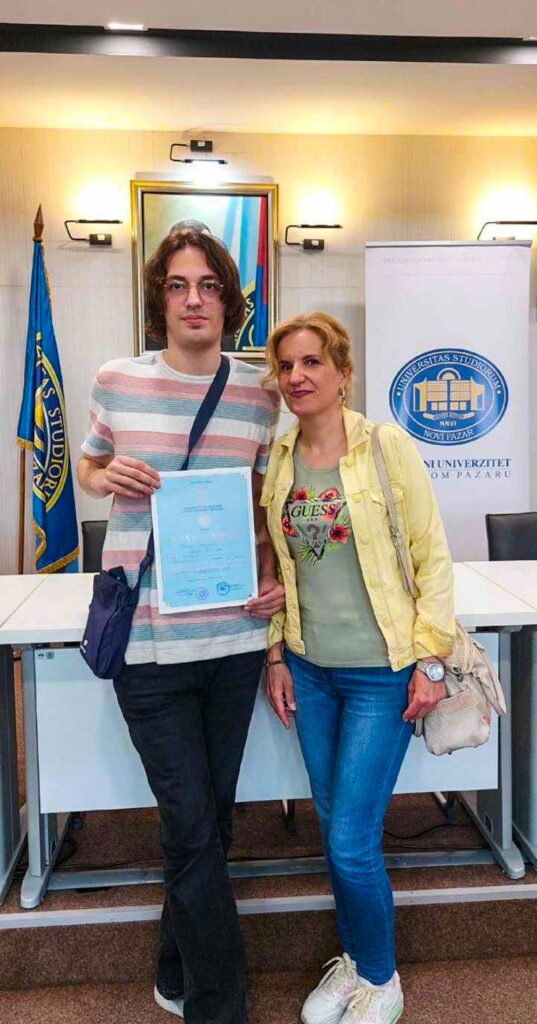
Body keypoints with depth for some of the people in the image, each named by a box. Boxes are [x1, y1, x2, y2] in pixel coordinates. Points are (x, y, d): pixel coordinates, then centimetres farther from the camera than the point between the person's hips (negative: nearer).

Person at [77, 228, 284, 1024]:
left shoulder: (259, 393, 3)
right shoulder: (116, 380, -1)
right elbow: (87, 466, 15)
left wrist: (275, 575, -4)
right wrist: (107, 478, -9)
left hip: (235, 634, 3)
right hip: (147, 640, -2)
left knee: (209, 819, 17)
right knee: (193, 827, 2)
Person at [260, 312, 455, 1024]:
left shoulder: (388, 447, -11)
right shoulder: (275, 460, 2)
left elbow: (433, 558, -8)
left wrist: (430, 659, -10)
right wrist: (277, 656, 8)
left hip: (380, 673, -4)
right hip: (310, 670, 5)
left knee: (352, 843, -1)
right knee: (334, 828, 17)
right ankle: (354, 959, 41)